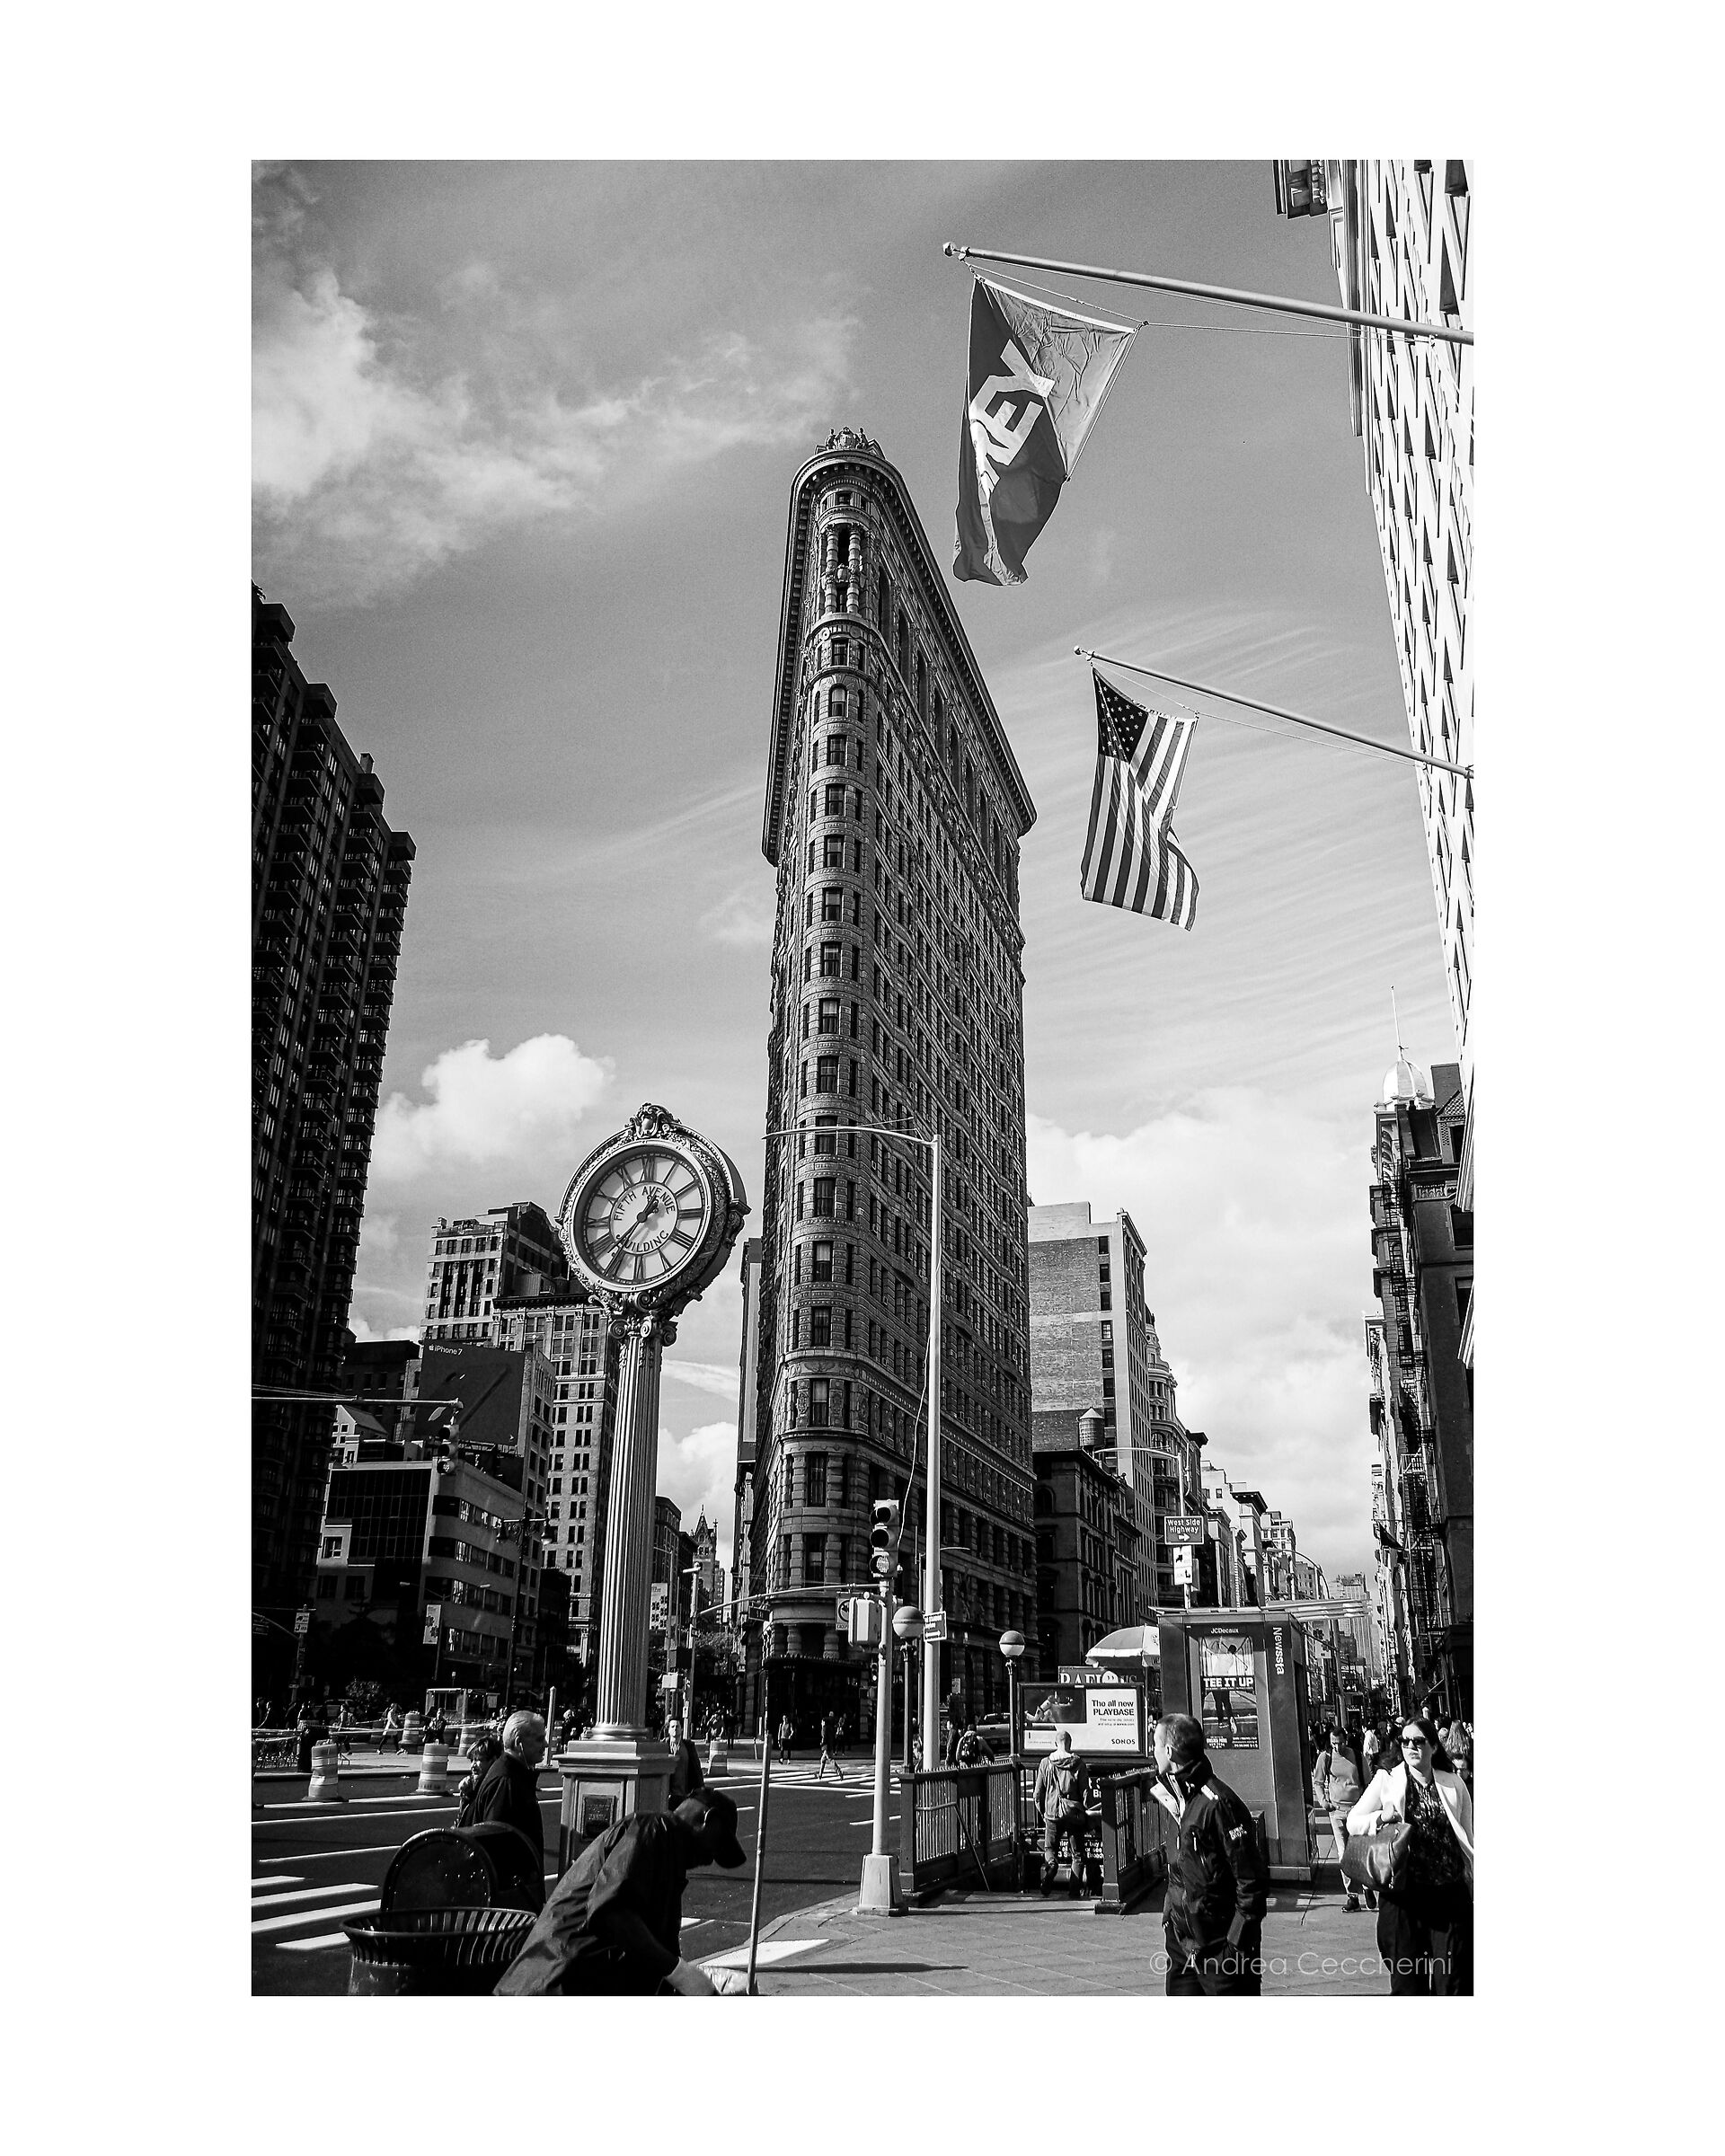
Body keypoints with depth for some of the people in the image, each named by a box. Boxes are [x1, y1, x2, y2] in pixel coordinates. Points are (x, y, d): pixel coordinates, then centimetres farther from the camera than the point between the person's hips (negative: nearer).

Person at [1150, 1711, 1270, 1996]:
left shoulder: (1217, 1804, -20)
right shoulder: (1177, 1798, 8)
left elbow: (1253, 1880, -19)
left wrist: (1237, 1943, -18)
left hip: (1220, 1949, -8)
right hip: (1182, 1945, 8)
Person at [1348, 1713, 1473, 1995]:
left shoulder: (1454, 1784, 6)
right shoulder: (1387, 1780, 2)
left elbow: (1468, 1839, 13)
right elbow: (1353, 1822, 3)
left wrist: (1473, 1888, 12)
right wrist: (1380, 1817, -16)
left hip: (1450, 1894, 0)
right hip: (1403, 1893, 0)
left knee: (1454, 1976, 0)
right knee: (1406, 1975, 6)